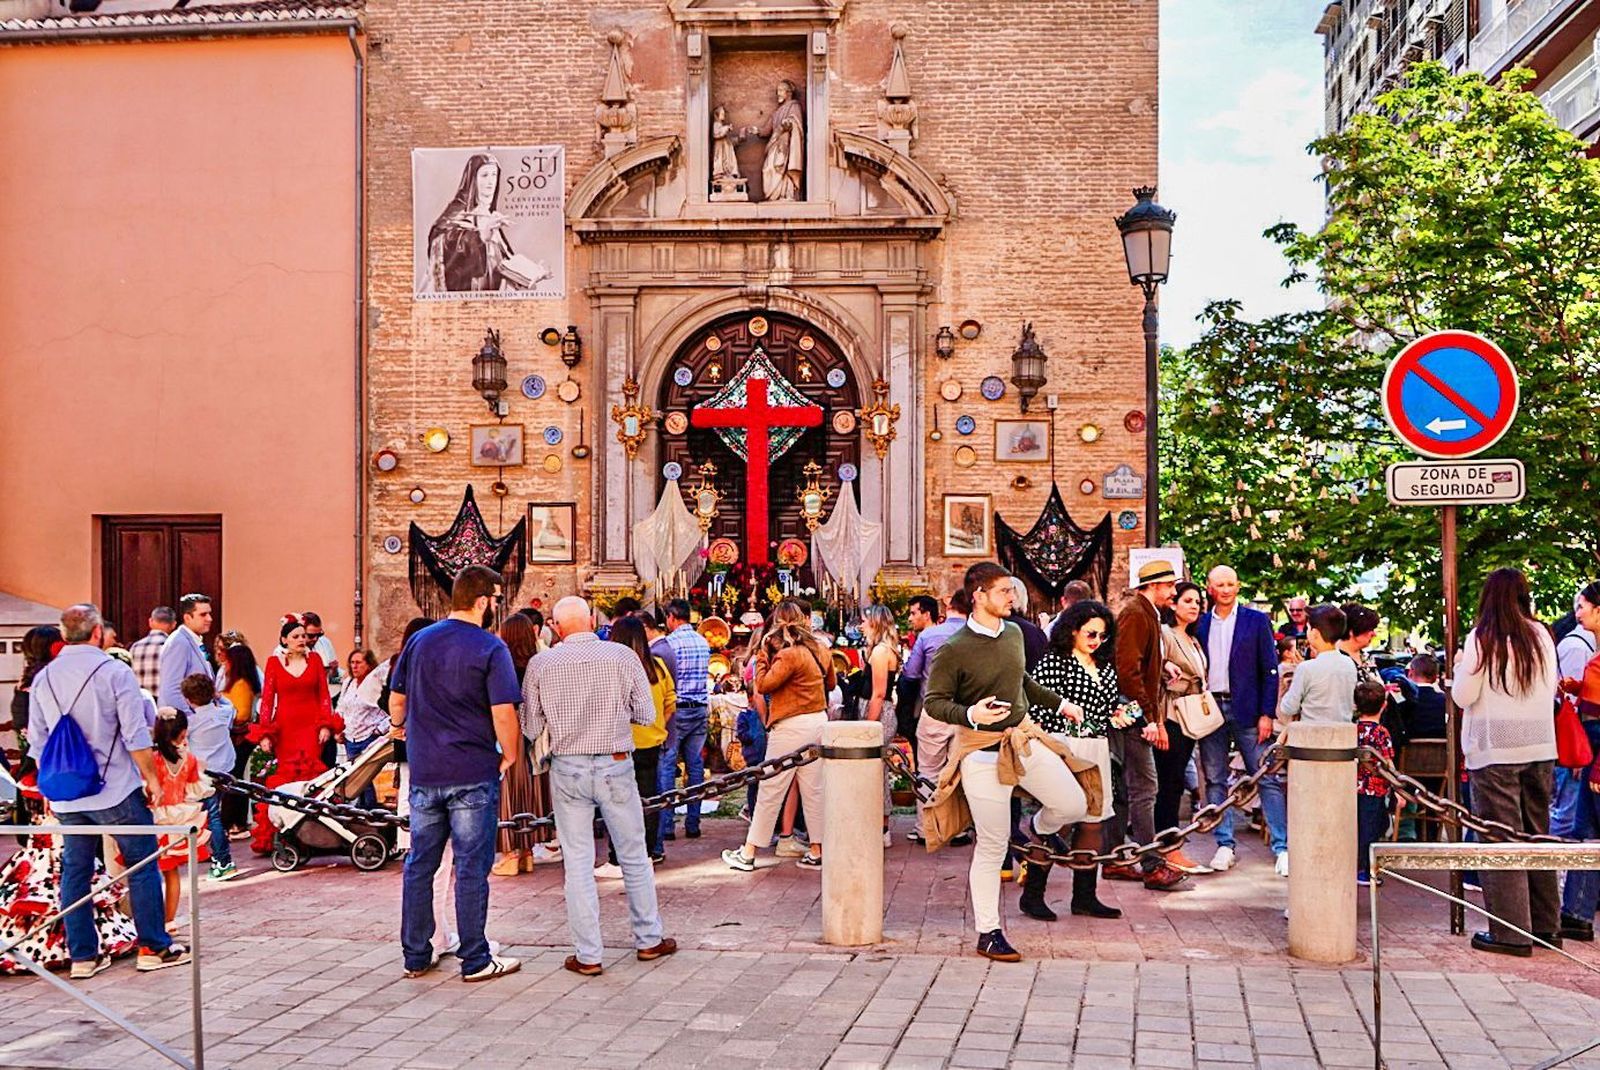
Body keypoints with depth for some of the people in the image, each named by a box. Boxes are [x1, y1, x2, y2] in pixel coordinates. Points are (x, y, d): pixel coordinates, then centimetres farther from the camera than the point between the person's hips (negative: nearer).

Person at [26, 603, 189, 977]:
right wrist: (150, 776, -2)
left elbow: (37, 741, 10)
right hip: (116, 791, -5)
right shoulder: (115, 672, -12)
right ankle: (154, 948, 10)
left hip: (66, 796, 5)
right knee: (142, 865, 5)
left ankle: (82, 955, 15)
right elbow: (136, 736, -13)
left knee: (75, 870, 11)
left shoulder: (43, 679, 5)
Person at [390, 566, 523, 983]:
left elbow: (396, 700, 15)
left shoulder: (419, 641, 6)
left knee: (419, 865, 13)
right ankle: (475, 960, 9)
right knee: (472, 868, 2)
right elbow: (503, 714, -16)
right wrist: (510, 757, -1)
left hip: (424, 773, 5)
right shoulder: (491, 648, -11)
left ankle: (416, 955, 21)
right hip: (473, 775, -5)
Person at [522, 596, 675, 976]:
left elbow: (531, 728, 1)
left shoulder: (541, 664, -4)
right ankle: (649, 939, 25)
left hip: (567, 768, 0)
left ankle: (587, 955, 10)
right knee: (634, 856, 14)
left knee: (577, 862, 7)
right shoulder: (622, 656, -6)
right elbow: (647, 714, -2)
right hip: (615, 765, 0)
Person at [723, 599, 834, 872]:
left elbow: (762, 686, -15)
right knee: (813, 789, 10)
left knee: (770, 790, -1)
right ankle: (817, 852, 13)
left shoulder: (788, 655, -16)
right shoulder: (820, 650, 8)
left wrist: (763, 653, -8)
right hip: (819, 722, 7)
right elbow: (831, 682, 22)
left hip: (791, 726, -7)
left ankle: (748, 853, 6)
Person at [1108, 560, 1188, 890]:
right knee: (1144, 788, -10)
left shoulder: (1147, 615, 20)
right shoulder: (1134, 614, -12)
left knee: (1125, 787, 12)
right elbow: (1128, 671, -21)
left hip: (1134, 714, 11)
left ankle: (1113, 860, 17)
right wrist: (1149, 717, -20)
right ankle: (1152, 867, -8)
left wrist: (1156, 717, 18)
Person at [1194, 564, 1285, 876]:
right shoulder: (1200, 624, 10)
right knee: (1215, 780, 6)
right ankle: (1224, 845, 15)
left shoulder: (1257, 621, 3)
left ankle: (1282, 848, 1)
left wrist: (1267, 714, -6)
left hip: (1246, 710, -3)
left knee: (1268, 778, -3)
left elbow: (1270, 670, 1)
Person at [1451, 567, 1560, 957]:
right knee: (1537, 834, 14)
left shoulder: (1482, 639, -10)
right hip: (1540, 748, 5)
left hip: (1495, 750, -5)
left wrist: (1460, 668, 8)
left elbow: (1463, 696, -10)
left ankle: (1510, 931, 1)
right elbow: (1551, 691, 14)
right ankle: (1545, 924, 22)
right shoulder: (1541, 637, 5)